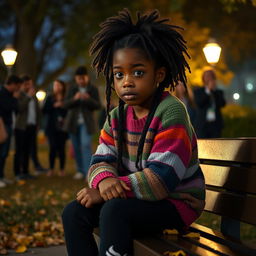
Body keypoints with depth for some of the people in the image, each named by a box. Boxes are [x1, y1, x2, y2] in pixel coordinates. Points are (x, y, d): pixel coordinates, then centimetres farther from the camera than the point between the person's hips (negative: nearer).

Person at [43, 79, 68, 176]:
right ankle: (51, 169, 5)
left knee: (61, 148, -1)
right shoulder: (49, 98, 10)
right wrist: (54, 106, -8)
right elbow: (44, 110, 4)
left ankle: (62, 169, 8)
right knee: (53, 147, -4)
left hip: (62, 127, -1)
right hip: (51, 127, 1)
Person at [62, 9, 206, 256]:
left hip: (176, 202, -7)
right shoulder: (116, 117, 5)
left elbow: (160, 178, -26)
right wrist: (105, 180, -26)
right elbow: (101, 162, 1)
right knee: (73, 212, -7)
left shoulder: (170, 112, -19)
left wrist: (102, 192, -23)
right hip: (137, 198, 8)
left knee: (113, 210, -32)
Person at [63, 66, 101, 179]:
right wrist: (74, 98, -23)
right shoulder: (72, 89, 3)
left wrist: (89, 99, -25)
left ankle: (88, 172, -20)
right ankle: (80, 170, 20)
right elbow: (66, 105, -3)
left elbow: (98, 106, -7)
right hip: (73, 122, 3)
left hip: (86, 123, -3)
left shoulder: (93, 89, -2)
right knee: (76, 147, 8)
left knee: (86, 145, -17)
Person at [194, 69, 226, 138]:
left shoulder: (219, 92, 13)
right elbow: (199, 103, -10)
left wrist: (214, 90, -7)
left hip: (216, 125, 2)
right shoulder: (198, 91, 8)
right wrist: (208, 91, -10)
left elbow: (222, 104, -4)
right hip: (202, 125, -2)